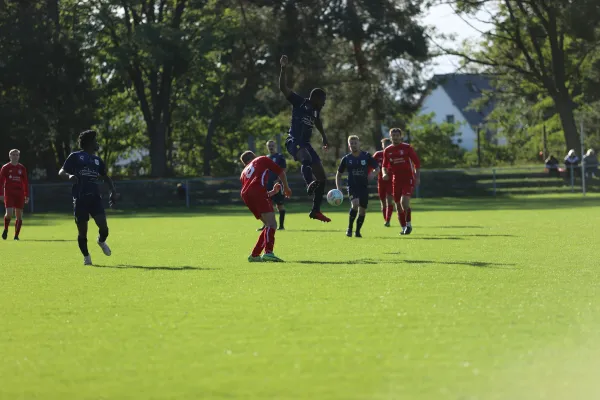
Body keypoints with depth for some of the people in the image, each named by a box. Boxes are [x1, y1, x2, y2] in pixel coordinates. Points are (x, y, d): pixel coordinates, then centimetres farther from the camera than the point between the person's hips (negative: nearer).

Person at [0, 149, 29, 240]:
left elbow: (25, 182, 10)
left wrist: (27, 195, 5)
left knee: (19, 215, 0)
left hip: (20, 194, 2)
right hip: (9, 194, -2)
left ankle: (16, 235, 8)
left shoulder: (22, 168, 9)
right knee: (9, 213, -15)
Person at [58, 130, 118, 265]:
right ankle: (86, 256, 20)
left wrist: (113, 191, 12)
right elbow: (61, 172, -1)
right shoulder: (75, 157, 3)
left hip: (95, 197, 3)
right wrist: (69, 176, -24)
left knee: (103, 226, -12)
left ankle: (101, 241, 21)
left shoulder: (97, 160, 18)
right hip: (80, 198, -3)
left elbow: (105, 177, 27)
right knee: (82, 231, 1)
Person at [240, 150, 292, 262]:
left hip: (245, 195, 6)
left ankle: (254, 255, 16)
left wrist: (273, 192, 49)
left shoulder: (243, 173, 37)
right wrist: (286, 188, 33)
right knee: (272, 224, -15)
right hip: (258, 192, -6)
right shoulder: (262, 160, 24)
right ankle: (268, 252, -34)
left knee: (270, 225, 16)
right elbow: (280, 172, 19)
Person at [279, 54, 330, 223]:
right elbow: (283, 88, -18)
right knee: (306, 159, -43)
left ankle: (315, 211, 13)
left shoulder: (316, 109, 12)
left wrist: (323, 136, 43)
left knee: (322, 177, 5)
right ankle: (309, 186, -53)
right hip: (294, 141, -8)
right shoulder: (299, 102, -7)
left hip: (306, 144, 8)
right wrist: (283, 69, -28)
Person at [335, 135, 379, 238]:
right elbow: (338, 174, 11)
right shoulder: (346, 159, 1)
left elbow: (377, 169, 6)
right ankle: (349, 228, -15)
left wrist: (372, 175, -14)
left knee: (362, 211, 5)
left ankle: (357, 231, 24)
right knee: (355, 204, -27)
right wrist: (338, 189, 1)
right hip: (352, 186, -2)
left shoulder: (366, 156, 0)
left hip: (364, 187, 2)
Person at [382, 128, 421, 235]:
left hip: (408, 179, -4)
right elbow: (385, 166, 14)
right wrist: (385, 173, -7)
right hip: (396, 181, 4)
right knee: (398, 206, 4)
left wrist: (417, 177, -6)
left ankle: (409, 224, -3)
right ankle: (404, 228, 17)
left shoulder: (407, 148, -2)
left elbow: (417, 162, 0)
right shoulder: (387, 151, 7)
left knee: (404, 201, -21)